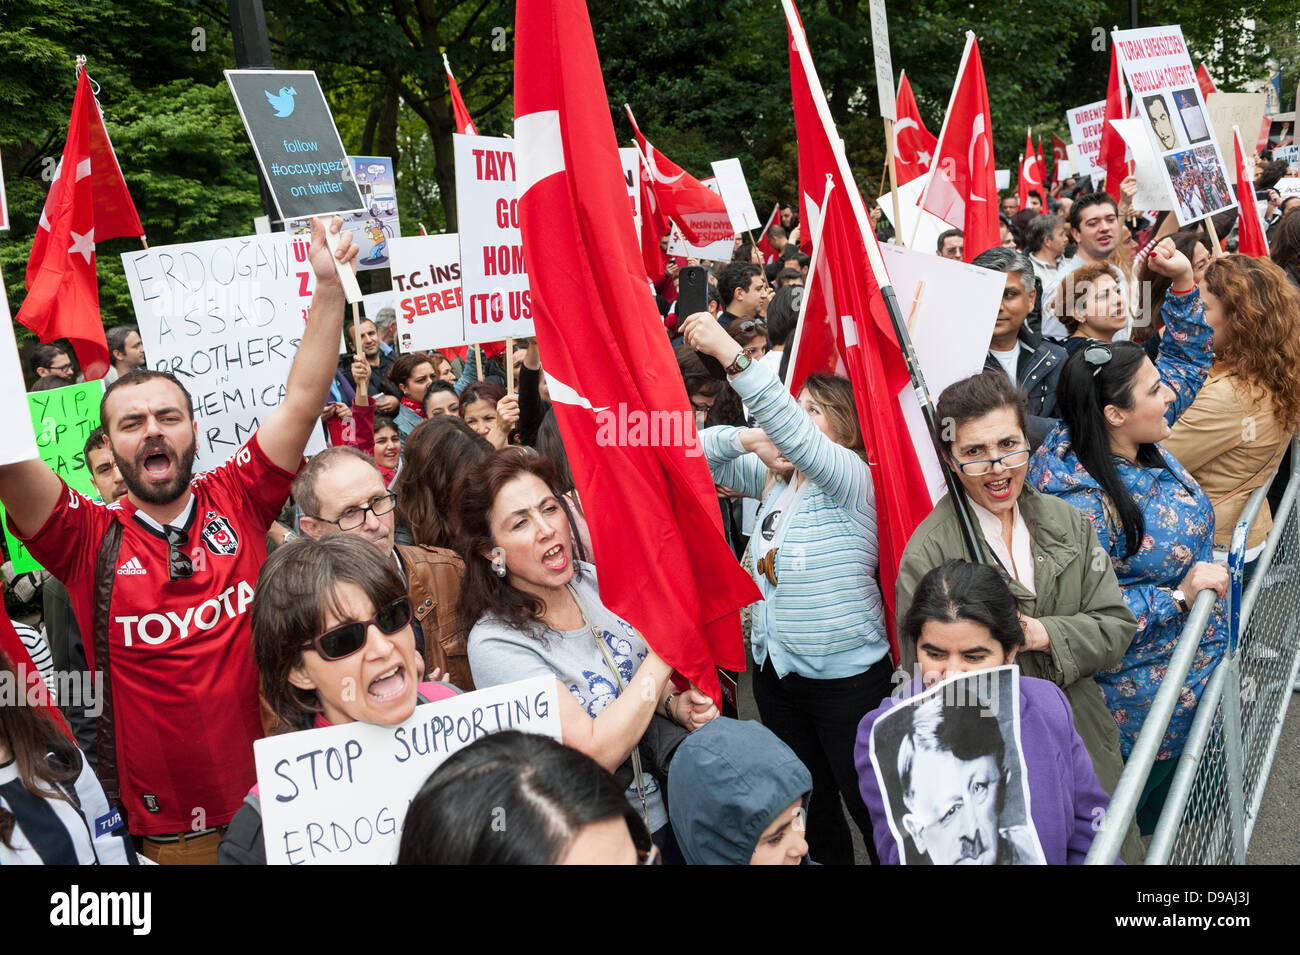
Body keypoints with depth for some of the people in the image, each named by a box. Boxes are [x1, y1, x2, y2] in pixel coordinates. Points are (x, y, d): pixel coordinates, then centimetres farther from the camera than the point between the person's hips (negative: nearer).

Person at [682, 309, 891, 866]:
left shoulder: (851, 477, -14)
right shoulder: (776, 480, 9)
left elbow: (793, 434, -32)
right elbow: (700, 453, 11)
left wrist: (730, 354, -39)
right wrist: (746, 438, -11)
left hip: (846, 675, -7)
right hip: (776, 673, 7)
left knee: (870, 807, 1)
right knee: (810, 806, 20)